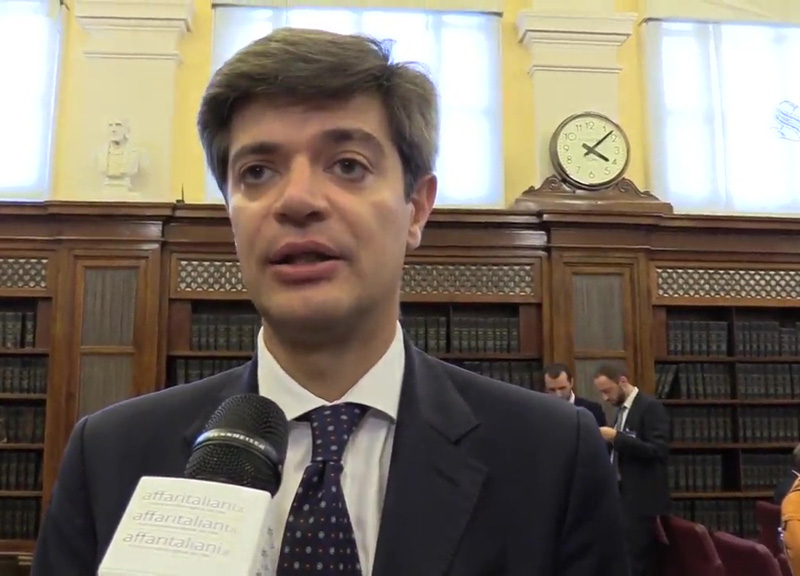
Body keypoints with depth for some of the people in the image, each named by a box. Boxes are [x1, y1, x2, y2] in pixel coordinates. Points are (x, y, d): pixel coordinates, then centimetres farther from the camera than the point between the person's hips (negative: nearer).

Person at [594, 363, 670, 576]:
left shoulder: (651, 407, -12)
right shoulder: (622, 408, 14)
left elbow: (658, 451, -21)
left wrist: (616, 437, -23)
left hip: (641, 498, -8)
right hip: (624, 495, 9)